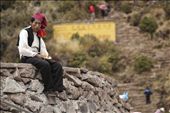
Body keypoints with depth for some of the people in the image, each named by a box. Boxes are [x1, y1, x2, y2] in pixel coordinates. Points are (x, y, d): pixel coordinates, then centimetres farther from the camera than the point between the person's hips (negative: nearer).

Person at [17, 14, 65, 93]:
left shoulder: (38, 35, 20)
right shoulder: (25, 32, -5)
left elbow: (43, 49, 22)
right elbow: (22, 50, -17)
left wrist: (46, 55, -2)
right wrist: (36, 55, -17)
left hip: (37, 57, 8)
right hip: (27, 58, -8)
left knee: (57, 65, -15)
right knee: (45, 64, -35)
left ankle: (57, 88, -26)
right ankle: (48, 89, -27)